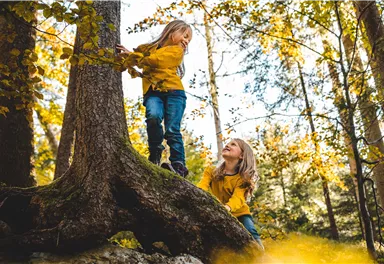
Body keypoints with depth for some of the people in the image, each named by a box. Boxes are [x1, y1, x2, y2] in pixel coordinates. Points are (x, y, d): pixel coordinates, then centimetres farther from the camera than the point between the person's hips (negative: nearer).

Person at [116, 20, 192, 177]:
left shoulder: (177, 51, 12)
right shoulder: (149, 47, 24)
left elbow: (155, 59, -2)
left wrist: (132, 55, 7)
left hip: (173, 92, -1)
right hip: (153, 92, 2)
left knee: (172, 130, -14)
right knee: (153, 116, -28)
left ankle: (178, 166, -12)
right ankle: (155, 154, -12)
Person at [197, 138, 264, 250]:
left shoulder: (244, 177, -11)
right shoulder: (211, 171, -4)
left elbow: (238, 198, -28)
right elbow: (202, 186, -22)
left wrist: (227, 207, -52)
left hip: (239, 214, -2)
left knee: (251, 235, -22)